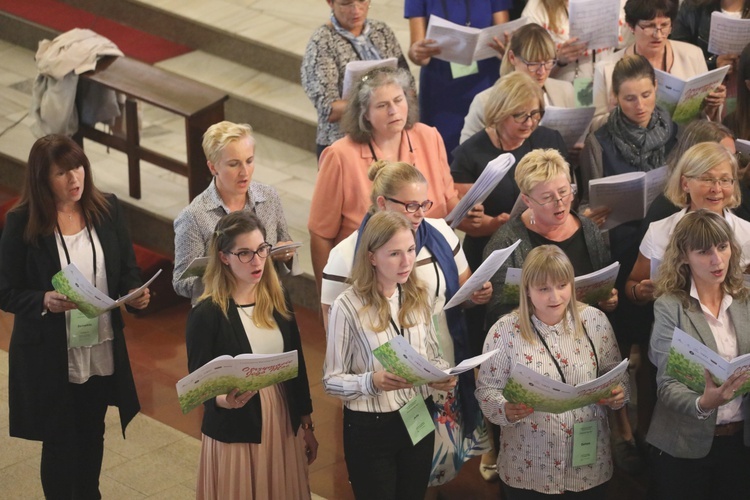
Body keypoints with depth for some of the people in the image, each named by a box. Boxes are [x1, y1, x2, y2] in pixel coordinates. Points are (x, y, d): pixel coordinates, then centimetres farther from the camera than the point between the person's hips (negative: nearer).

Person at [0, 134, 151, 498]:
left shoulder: (107, 209, -3)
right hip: (50, 358, -3)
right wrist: (45, 301, -29)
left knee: (92, 438, 20)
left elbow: (128, 268, 6)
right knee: (60, 444, 11)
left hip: (102, 351, 4)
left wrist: (135, 293, -16)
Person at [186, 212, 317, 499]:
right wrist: (223, 400, -33)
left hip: (283, 423, 5)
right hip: (234, 432, -5)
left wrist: (306, 424, 12)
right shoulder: (206, 314, -14)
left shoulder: (279, 301, 1)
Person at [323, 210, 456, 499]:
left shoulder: (418, 296, 1)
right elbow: (331, 381, -15)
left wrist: (442, 374, -11)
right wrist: (372, 381, -32)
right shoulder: (348, 307, -17)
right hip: (370, 429, -5)